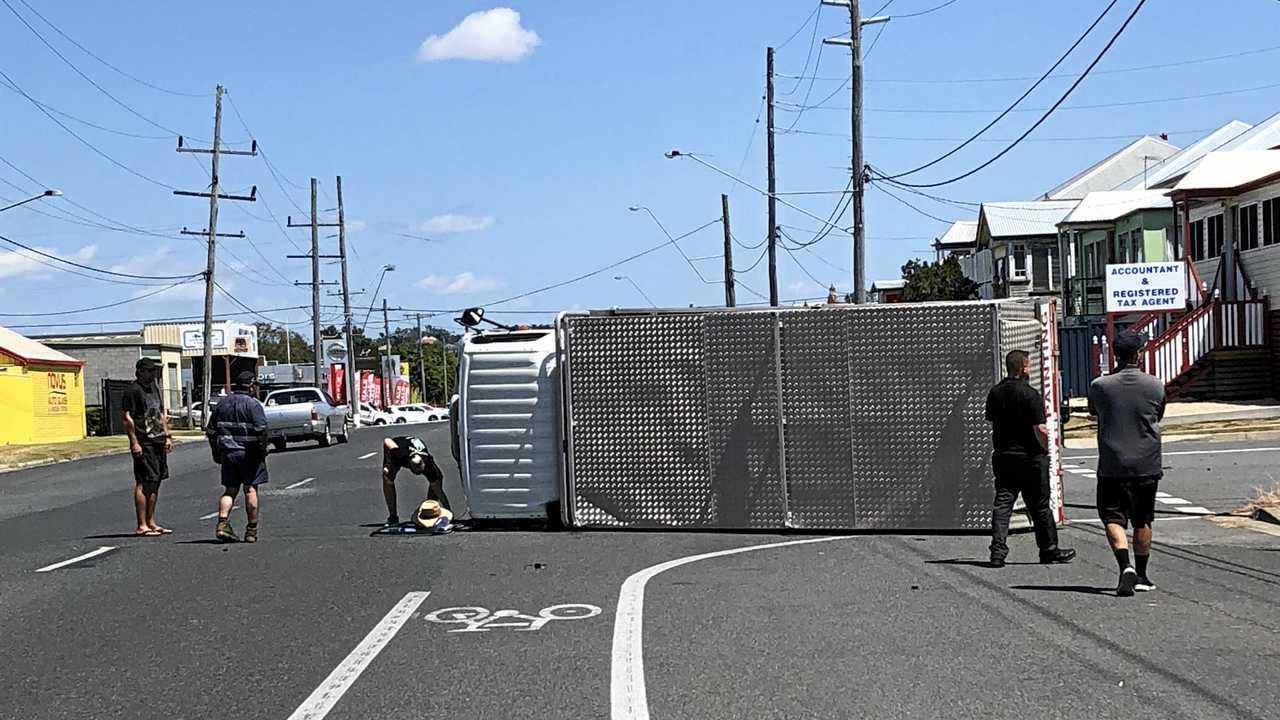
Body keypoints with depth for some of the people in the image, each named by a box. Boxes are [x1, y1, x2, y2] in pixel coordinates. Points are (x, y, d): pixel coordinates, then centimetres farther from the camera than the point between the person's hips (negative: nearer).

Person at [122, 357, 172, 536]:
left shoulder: (154, 388, 19)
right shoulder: (132, 390, -9)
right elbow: (127, 418, -14)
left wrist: (167, 436, 19)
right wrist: (134, 442, -19)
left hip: (158, 441, 9)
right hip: (143, 444, -9)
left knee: (155, 482, 11)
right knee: (143, 483, -8)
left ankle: (151, 523, 18)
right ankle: (141, 526, -6)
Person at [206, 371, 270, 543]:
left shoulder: (221, 404, 11)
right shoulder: (253, 404, -9)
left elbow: (211, 431, 14)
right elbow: (261, 430, -17)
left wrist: (216, 452, 20)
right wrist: (262, 450, -7)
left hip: (227, 452, 5)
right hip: (248, 453, -5)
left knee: (230, 490, 9)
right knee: (250, 490, 2)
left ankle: (222, 524, -8)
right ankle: (252, 531, 4)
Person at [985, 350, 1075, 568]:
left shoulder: (995, 393, 5)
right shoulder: (1030, 394, -14)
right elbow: (1040, 430, -18)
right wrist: (1046, 450, -3)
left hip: (1002, 457, 5)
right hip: (1030, 458, -5)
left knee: (1002, 504, 3)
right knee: (1040, 507, 7)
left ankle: (998, 549, -9)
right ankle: (1049, 550, 19)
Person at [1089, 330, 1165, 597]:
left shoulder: (1100, 386, -8)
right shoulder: (1155, 386, -3)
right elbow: (1158, 417, 12)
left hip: (1113, 466, -2)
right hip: (1147, 465, 2)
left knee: (1113, 518, 1)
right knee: (1143, 521, 15)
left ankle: (1126, 567, -20)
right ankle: (1141, 575, 25)